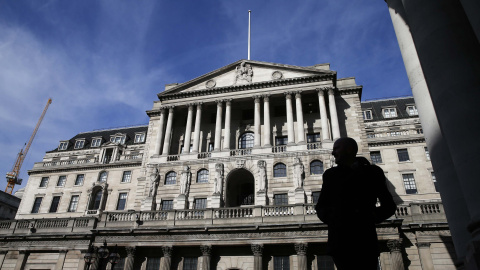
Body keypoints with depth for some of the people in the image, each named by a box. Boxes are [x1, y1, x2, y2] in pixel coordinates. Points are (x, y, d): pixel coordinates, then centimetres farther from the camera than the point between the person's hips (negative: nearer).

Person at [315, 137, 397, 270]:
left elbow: (389, 206, 13)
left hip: (365, 240, 0)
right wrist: (330, 218, -3)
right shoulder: (331, 174, 15)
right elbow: (321, 206, 18)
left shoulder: (372, 172, 12)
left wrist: (373, 216, -6)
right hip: (340, 240, 1)